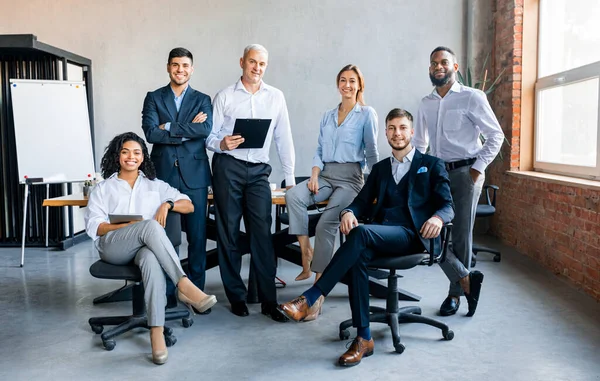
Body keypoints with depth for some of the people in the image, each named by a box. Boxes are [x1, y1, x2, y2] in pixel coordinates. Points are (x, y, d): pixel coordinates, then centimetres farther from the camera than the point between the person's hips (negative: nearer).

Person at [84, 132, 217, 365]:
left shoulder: (155, 185, 25)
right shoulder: (103, 189, 22)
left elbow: (189, 206, 19)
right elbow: (93, 227, 7)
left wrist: (168, 204, -3)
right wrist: (129, 225, -9)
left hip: (146, 246, 1)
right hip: (113, 247, -1)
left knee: (151, 260, -40)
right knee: (150, 226, -35)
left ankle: (156, 332, -48)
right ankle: (183, 285, -43)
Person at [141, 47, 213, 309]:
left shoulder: (202, 100, 11)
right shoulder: (154, 98, 10)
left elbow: (206, 129, -9)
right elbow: (150, 133, -6)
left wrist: (169, 127, -9)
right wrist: (188, 130, -9)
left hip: (194, 175, 0)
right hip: (163, 174, 0)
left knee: (197, 236, 3)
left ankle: (196, 291, 14)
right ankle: (166, 294, 13)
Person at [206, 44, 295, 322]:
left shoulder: (276, 97, 10)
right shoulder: (225, 96, 5)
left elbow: (283, 139, 10)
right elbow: (209, 134, 3)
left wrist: (290, 178, 6)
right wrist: (221, 144, -19)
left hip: (259, 170, 1)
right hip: (228, 166, -1)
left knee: (262, 234, -3)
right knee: (228, 233, 3)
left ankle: (269, 301, 3)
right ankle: (236, 296, 15)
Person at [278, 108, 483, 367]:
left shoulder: (432, 165, 14)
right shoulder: (379, 169, 26)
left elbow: (447, 206, 4)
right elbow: (362, 202, 14)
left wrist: (438, 218, -22)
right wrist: (348, 212, -11)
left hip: (413, 234, -4)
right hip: (378, 234, 4)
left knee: (361, 233, -33)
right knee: (358, 257, -32)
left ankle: (308, 299, -33)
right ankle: (363, 338, -25)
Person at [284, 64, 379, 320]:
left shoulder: (367, 114, 4)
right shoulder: (328, 116, 19)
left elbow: (372, 153, 4)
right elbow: (319, 151, 16)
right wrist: (314, 175, -2)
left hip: (350, 176, -5)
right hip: (325, 175, 5)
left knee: (327, 222, -29)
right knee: (293, 195, -28)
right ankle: (306, 256, -28)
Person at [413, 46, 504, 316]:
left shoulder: (471, 97, -4)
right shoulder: (426, 104, 11)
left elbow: (496, 136, -3)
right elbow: (419, 143, 21)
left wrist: (478, 168, -10)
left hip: (465, 173, -5)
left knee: (461, 235, -1)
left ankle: (456, 293, 14)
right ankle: (467, 278, 19)